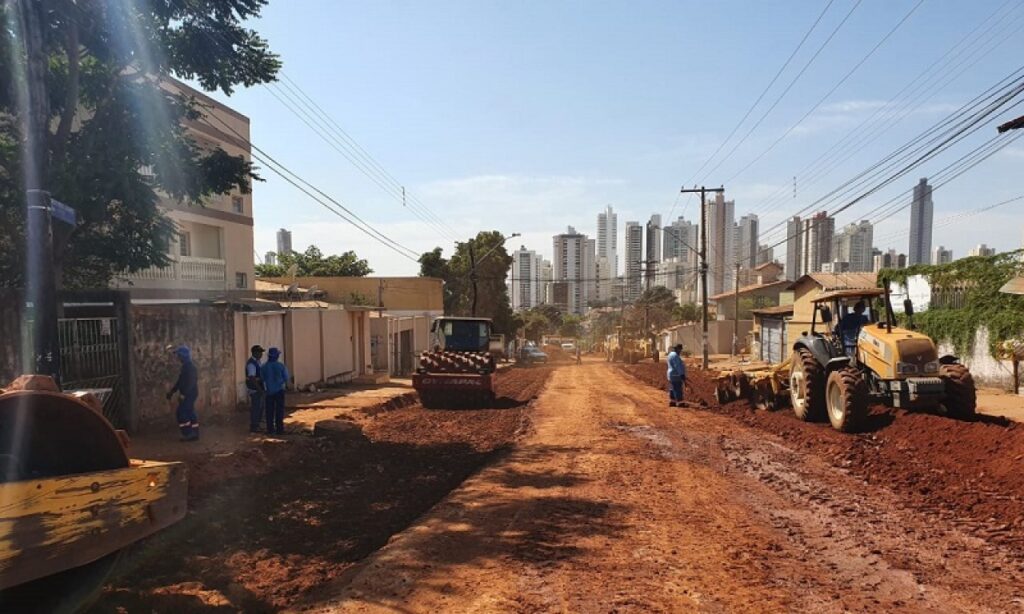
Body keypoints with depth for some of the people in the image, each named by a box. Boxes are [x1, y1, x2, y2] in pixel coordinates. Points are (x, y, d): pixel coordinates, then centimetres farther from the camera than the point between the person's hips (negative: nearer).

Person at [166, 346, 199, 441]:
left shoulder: (190, 366, -17)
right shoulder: (186, 366, 16)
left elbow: (190, 382, -25)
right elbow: (180, 381, 23)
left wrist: (183, 395, -27)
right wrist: (172, 392, 24)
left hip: (190, 394, -10)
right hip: (188, 394, 10)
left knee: (181, 413, -7)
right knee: (190, 413, 10)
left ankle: (188, 434, -3)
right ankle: (194, 434, 13)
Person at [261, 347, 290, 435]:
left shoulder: (264, 367, -6)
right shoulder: (281, 366, -11)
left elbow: (262, 379, 0)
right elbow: (286, 378, -5)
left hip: (269, 391, 2)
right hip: (279, 390, -2)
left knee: (270, 411, 10)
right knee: (279, 410, 4)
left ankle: (270, 429, 12)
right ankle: (279, 429, 3)